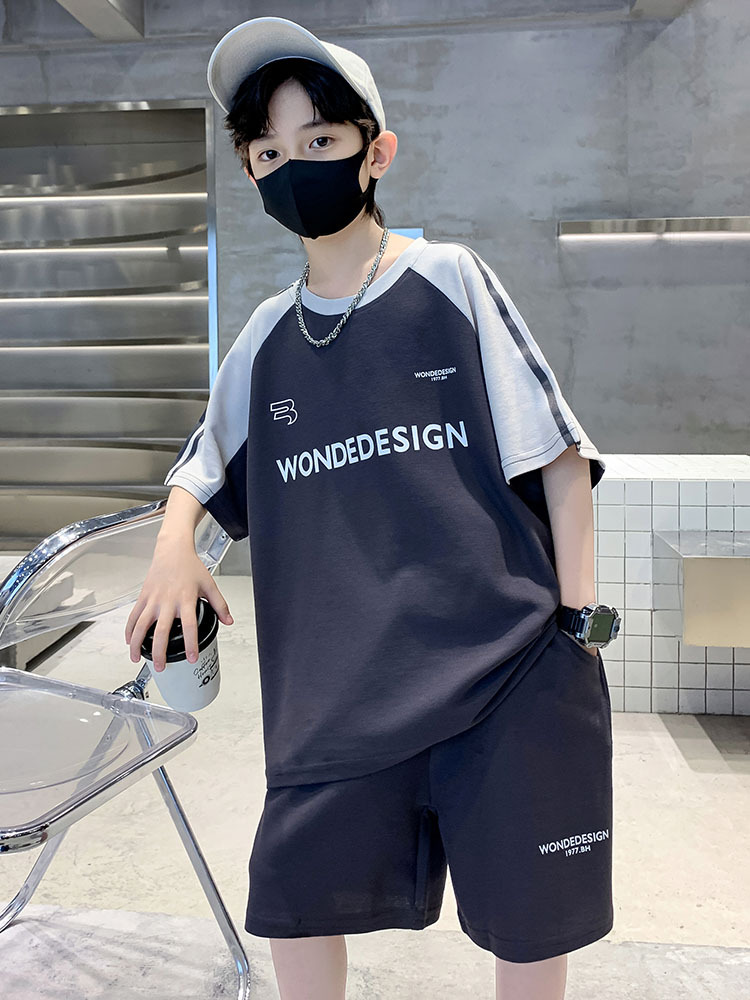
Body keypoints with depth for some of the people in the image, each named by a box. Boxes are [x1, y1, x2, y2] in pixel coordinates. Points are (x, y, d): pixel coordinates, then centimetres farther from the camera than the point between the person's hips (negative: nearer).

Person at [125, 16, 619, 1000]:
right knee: (294, 892, 7)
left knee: (529, 913, 10)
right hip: (342, 679, 3)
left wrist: (579, 619, -7)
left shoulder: (451, 278, -2)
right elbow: (204, 460, 20)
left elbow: (557, 449, -3)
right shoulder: (270, 334, 9)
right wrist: (174, 547, 0)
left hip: (508, 663, -2)